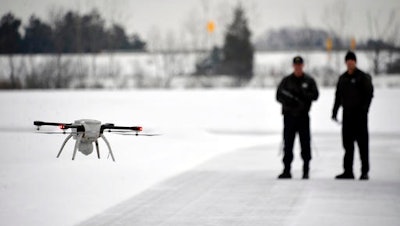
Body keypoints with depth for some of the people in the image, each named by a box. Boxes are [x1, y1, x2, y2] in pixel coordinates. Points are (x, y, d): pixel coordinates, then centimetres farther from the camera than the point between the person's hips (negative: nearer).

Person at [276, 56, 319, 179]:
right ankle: (287, 170, 3)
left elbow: (315, 95, -2)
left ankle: (306, 170, 6)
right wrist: (290, 101, -14)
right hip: (289, 115, 1)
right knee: (288, 144, 0)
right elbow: (279, 96, 5)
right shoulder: (286, 80, 9)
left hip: (303, 116, -1)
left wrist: (302, 94, -18)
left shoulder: (309, 81, 7)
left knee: (305, 143, -2)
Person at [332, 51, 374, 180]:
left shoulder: (363, 77, -3)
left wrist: (364, 109, -16)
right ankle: (348, 171, 9)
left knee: (362, 143, -4)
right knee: (347, 143, 5)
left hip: (359, 115, -5)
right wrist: (334, 111, 12)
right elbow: (338, 96, 18)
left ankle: (364, 171, -1)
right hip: (347, 114, 5)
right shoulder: (342, 78, 14)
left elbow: (369, 94, -7)